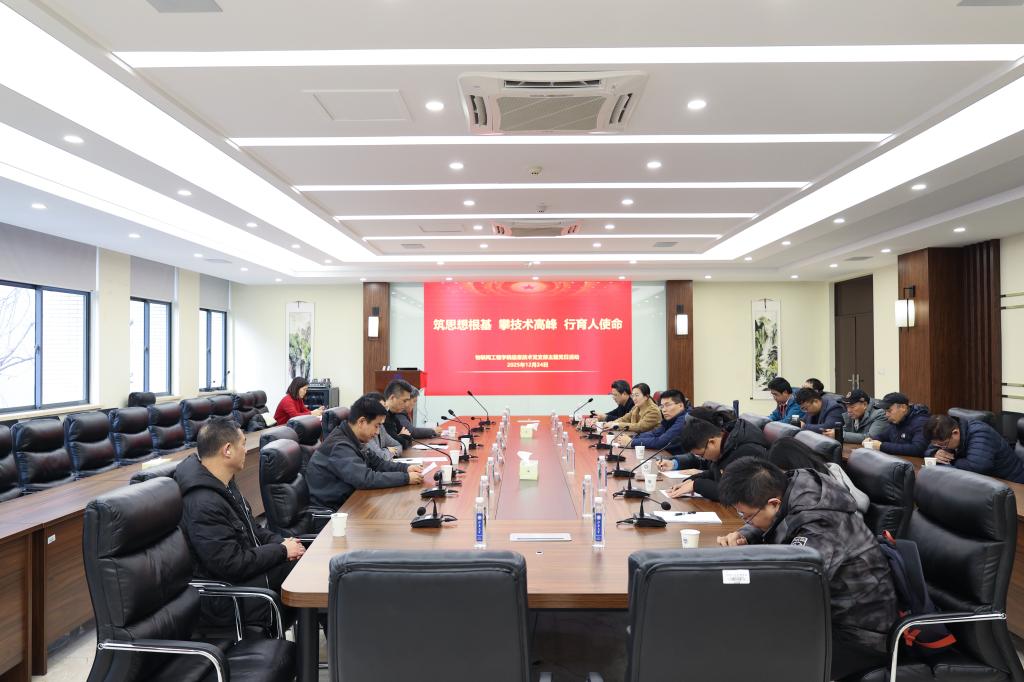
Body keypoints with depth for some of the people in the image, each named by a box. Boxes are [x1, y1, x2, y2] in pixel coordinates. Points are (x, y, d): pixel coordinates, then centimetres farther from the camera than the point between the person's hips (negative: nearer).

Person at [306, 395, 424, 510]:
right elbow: (365, 479, -31)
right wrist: (406, 478, -25)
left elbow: (377, 463, 13)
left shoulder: (352, 440, 5)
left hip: (346, 500, 8)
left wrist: (406, 468, -2)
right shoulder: (340, 446, -24)